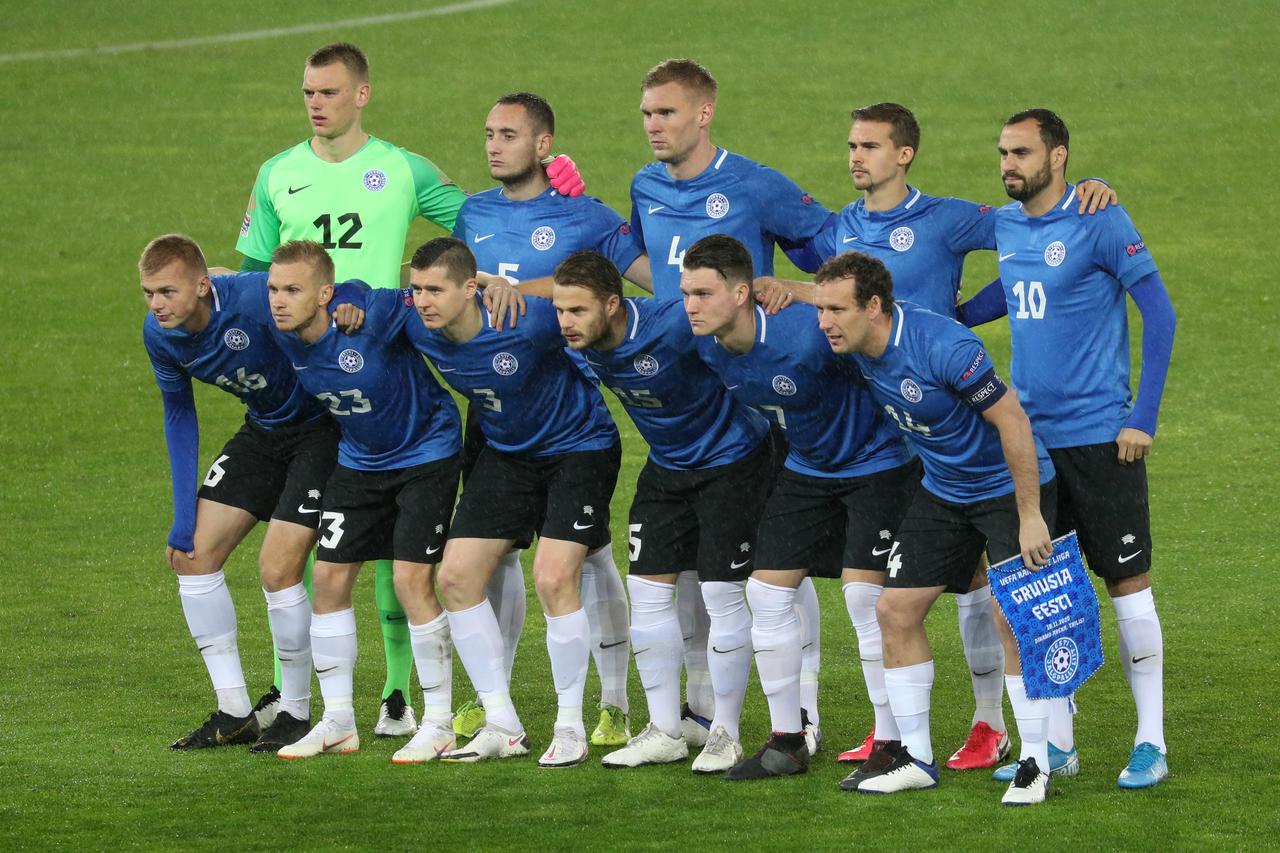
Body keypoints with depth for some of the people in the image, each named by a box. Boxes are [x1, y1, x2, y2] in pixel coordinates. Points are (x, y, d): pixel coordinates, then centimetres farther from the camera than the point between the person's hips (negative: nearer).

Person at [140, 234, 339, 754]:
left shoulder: (254, 301, -32)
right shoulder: (160, 335, -11)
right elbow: (178, 416, 4)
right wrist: (183, 518, 2)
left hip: (321, 431, -7)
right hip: (263, 432, 7)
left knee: (277, 568, -14)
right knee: (195, 552, -1)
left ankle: (296, 713, 5)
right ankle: (234, 714, 8)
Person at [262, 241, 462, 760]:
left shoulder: (370, 317, -33)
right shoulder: (282, 332, -15)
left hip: (424, 452, -6)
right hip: (360, 459, 6)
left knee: (412, 580, -12)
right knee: (330, 576, 2)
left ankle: (438, 720, 1)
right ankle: (338, 722, 13)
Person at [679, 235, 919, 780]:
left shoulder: (806, 336, -34)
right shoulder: (709, 347, -11)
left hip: (876, 463, -8)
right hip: (807, 466, 8)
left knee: (864, 594, -13)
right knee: (766, 592, 3)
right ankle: (788, 740, 15)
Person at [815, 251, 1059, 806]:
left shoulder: (943, 347, -32)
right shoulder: (860, 347, -10)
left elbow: (1012, 421, -26)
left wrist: (1030, 516, -25)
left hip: (1009, 486, -8)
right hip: (943, 490, 8)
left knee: (1012, 619, -16)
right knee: (895, 610, 3)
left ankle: (1036, 764, -4)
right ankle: (914, 757, 14)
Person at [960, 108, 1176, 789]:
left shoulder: (1100, 221, -12)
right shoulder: (1003, 224, 7)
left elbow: (1159, 313, -11)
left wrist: (1143, 417, -14)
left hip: (1098, 433, -6)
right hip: (1028, 434, 6)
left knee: (1127, 581, -1)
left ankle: (1151, 741, 5)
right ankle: (1056, 741, 14)